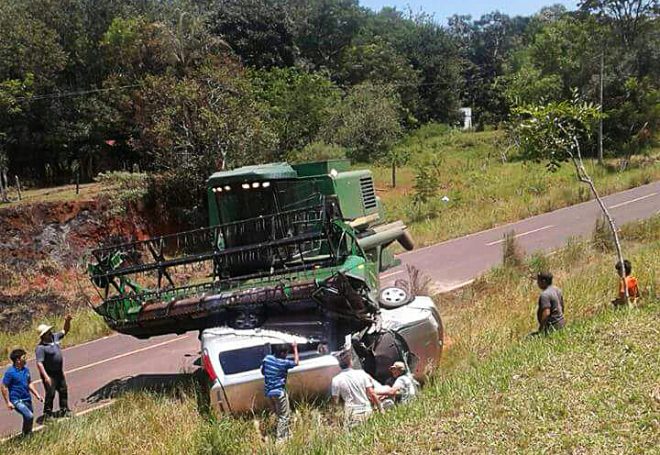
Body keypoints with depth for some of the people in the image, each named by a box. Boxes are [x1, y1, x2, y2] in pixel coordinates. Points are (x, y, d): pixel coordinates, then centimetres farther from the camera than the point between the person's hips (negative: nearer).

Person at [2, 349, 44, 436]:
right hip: (17, 400, -7)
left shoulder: (25, 370, 4)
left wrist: (37, 395, 12)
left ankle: (26, 435, 33)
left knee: (28, 419, 15)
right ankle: (26, 435, 0)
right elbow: (4, 388, -13)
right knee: (29, 416, -19)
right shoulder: (10, 372, -16)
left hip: (27, 399, 7)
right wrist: (8, 402, -15)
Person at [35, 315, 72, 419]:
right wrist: (46, 377, -32)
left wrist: (67, 321, -9)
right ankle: (47, 414, 12)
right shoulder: (41, 347, -24)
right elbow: (39, 363, -27)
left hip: (59, 372, 8)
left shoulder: (54, 337, -2)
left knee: (63, 391, 16)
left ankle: (64, 410, 31)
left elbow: (65, 330, 11)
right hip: (49, 374, -8)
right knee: (50, 393, -3)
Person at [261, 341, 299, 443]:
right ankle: (280, 438, -1)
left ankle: (286, 433, 33)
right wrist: (295, 348, 7)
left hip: (268, 392, 7)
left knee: (279, 414, 21)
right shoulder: (284, 363, -16)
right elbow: (296, 362, 2)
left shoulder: (267, 358, -2)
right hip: (279, 392, -7)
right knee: (284, 416, 3)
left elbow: (262, 371, 12)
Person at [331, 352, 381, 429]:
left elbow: (336, 401, 1)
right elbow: (372, 394, -1)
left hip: (352, 414, -2)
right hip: (367, 410, 2)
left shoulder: (336, 380, -2)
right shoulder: (362, 373, 2)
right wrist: (380, 408, 8)